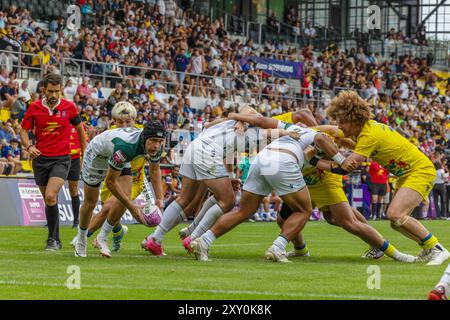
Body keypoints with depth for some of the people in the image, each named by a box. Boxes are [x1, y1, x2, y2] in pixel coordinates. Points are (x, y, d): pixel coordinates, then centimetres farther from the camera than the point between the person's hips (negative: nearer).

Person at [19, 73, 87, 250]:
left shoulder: (69, 107, -2)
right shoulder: (34, 107, 0)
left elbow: (80, 129, 11)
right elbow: (24, 130, 7)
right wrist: (29, 146, -13)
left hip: (61, 159, -3)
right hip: (40, 159, 3)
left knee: (51, 196, -21)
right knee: (49, 201, 10)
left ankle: (53, 239, -11)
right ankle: (56, 239, 22)